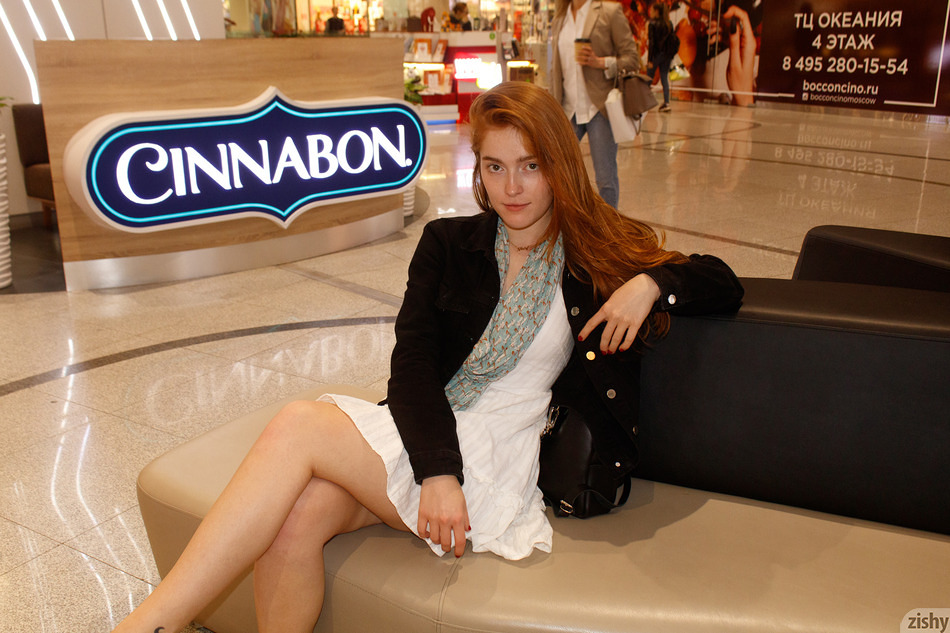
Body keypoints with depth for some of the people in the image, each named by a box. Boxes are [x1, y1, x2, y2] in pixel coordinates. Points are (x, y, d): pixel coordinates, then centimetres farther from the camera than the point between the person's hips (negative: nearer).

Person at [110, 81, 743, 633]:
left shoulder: (600, 254, 8)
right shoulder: (448, 243, 12)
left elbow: (723, 284, 15)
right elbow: (412, 362, 1)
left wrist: (653, 282, -8)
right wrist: (438, 471, -16)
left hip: (501, 460, -3)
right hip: (421, 437, 3)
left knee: (299, 425, -25)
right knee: (297, 515, -29)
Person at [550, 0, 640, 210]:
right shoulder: (559, 19, 14)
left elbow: (632, 59, -3)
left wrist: (600, 62, -19)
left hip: (599, 108, -4)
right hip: (568, 110, 5)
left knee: (606, 177, -1)